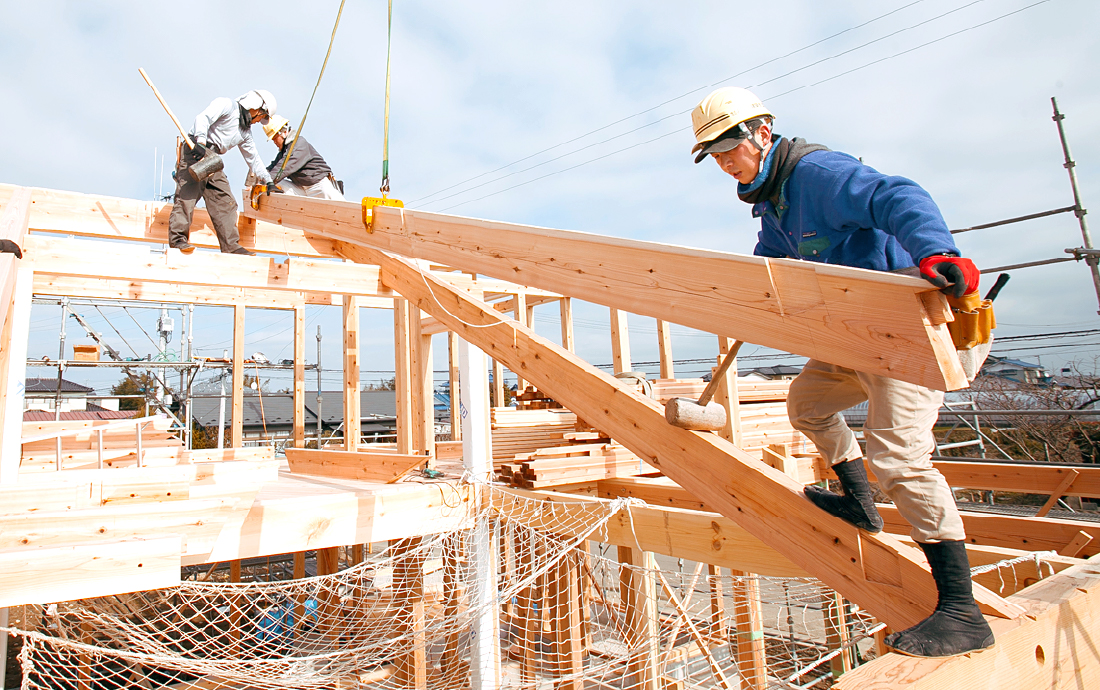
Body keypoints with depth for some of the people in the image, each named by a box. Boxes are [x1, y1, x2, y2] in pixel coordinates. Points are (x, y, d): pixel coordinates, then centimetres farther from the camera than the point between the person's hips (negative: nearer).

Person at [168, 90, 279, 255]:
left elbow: (253, 158, 29)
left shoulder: (246, 132, 22)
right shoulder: (226, 105, -2)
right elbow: (203, 118, -18)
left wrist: (268, 181, 28)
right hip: (195, 152, -8)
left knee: (225, 201, 0)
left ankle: (231, 245, 0)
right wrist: (201, 143, -33)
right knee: (187, 195, -16)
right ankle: (177, 238, -19)